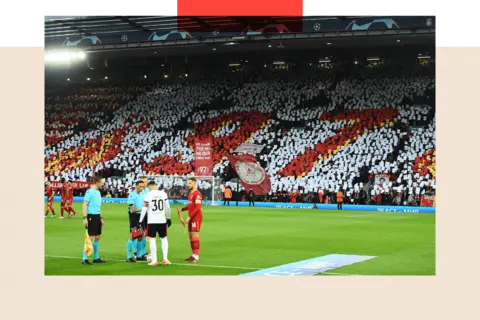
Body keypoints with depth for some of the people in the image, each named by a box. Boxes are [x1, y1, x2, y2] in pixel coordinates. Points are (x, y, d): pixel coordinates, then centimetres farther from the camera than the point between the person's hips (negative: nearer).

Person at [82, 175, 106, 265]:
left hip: (97, 216, 9)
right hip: (91, 216, -9)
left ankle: (96, 258, 21)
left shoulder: (98, 192, 15)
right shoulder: (90, 192, -11)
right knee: (90, 237, -8)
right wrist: (85, 218, -21)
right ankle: (84, 259, -3)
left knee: (97, 237, 12)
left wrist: (101, 218, 22)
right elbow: (84, 205, -15)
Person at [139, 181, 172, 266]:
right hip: (162, 220, 3)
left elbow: (144, 209, -5)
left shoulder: (148, 195, -6)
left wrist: (140, 221, 2)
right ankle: (165, 258, 8)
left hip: (152, 221, -3)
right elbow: (167, 208, 6)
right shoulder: (163, 194, 2)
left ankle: (154, 260, 0)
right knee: (164, 239, 14)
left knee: (152, 240, 3)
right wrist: (169, 218, 17)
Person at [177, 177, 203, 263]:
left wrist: (189, 216, -22)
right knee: (191, 236, 12)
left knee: (195, 235, -8)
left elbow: (198, 208, -22)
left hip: (196, 218, -10)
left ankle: (196, 257, -6)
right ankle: (194, 255, 19)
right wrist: (181, 209, 9)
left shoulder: (197, 194, -16)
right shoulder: (190, 193, 14)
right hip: (191, 218, 10)